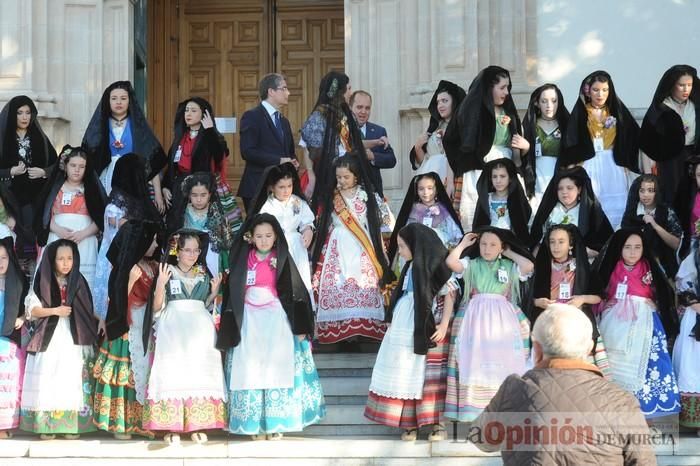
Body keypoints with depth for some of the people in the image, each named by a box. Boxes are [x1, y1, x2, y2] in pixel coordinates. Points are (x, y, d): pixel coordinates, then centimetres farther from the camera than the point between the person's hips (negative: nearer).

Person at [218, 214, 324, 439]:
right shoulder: (244, 260, 6)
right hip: (250, 321, 2)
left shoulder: (282, 260, 1)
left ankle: (275, 423, 2)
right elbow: (234, 292, 8)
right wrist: (231, 328, 4)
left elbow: (295, 293, 0)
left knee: (277, 369, -4)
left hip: (277, 321, -1)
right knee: (251, 371, -2)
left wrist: (299, 327, -6)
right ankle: (256, 423, 3)